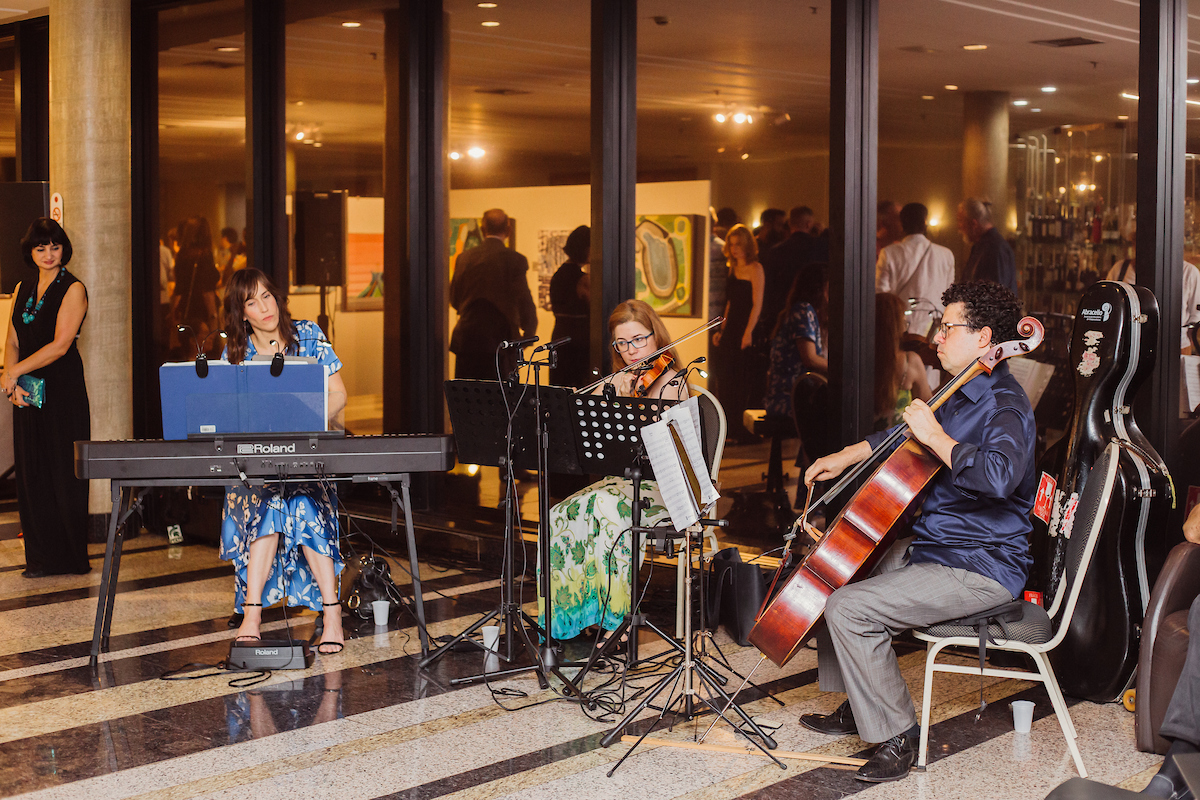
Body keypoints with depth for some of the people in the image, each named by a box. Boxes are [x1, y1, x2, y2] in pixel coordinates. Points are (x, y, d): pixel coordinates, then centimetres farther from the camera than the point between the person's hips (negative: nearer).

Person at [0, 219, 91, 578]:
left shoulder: (72, 289, -5)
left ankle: (70, 557, 4)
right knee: (31, 474, 5)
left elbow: (60, 345, -13)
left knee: (64, 473, -3)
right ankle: (42, 557, 12)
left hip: (64, 390, -6)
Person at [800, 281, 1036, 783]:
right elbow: (906, 435, 31)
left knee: (848, 609, -22)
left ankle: (897, 736, -8)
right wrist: (844, 458, 25)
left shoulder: (1004, 406, -19)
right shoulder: (962, 395, 13)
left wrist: (936, 437, -28)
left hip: (981, 570, -11)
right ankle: (855, 708, 25)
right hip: (934, 548, 11)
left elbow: (998, 476, -40)